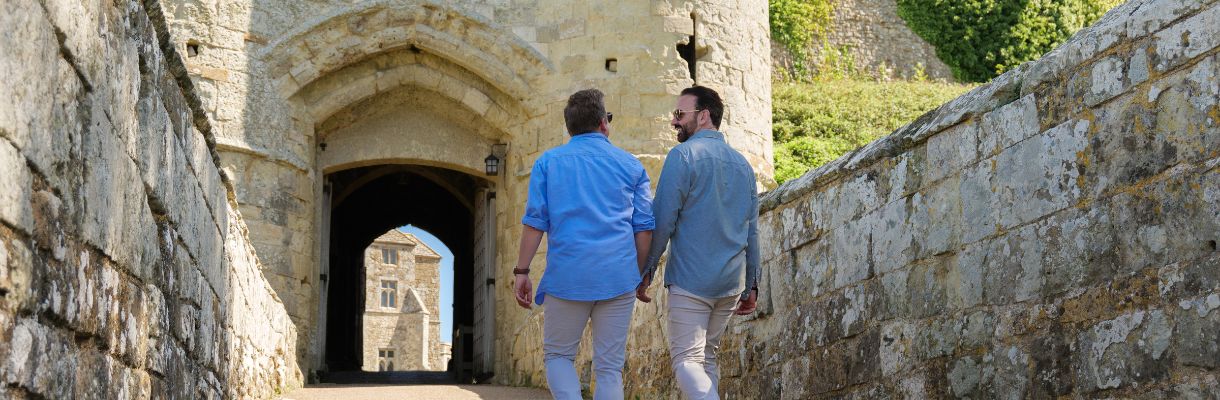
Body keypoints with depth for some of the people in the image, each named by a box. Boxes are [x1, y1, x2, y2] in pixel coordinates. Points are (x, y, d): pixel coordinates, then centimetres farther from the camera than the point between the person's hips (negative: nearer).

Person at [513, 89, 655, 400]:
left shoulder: (548, 162, 7)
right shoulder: (630, 165, 9)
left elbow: (535, 222, 0)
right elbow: (644, 227, 7)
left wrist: (522, 271, 3)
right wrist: (640, 275, 16)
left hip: (567, 276, -1)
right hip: (618, 276, 1)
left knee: (558, 356, 14)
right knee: (609, 367, 7)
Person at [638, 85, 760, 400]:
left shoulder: (683, 155, -7)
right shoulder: (742, 164, 15)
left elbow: (663, 220, -11)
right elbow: (751, 231, 17)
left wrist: (645, 272, -4)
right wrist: (751, 285, 20)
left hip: (691, 279, -7)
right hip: (731, 281, 7)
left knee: (686, 359, -6)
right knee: (707, 356, 16)